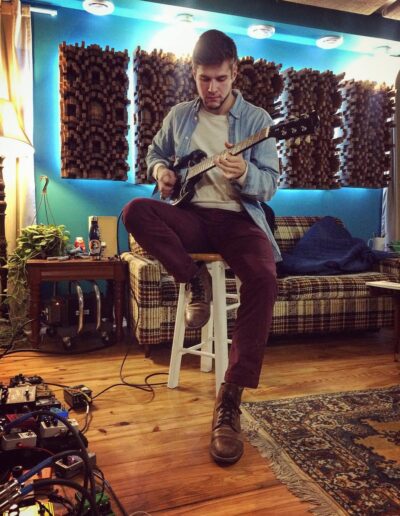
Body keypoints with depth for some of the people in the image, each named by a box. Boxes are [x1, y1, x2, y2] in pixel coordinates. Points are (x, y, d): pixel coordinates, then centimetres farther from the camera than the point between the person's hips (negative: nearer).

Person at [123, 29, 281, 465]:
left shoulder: (257, 119, 4)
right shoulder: (179, 115, 13)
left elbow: (271, 184, -2)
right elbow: (155, 152, 28)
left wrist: (244, 174, -25)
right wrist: (161, 171, 3)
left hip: (238, 219, -2)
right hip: (192, 215, 2)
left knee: (263, 279, -33)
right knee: (136, 211, -30)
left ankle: (230, 402, -26)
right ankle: (195, 279, -11)